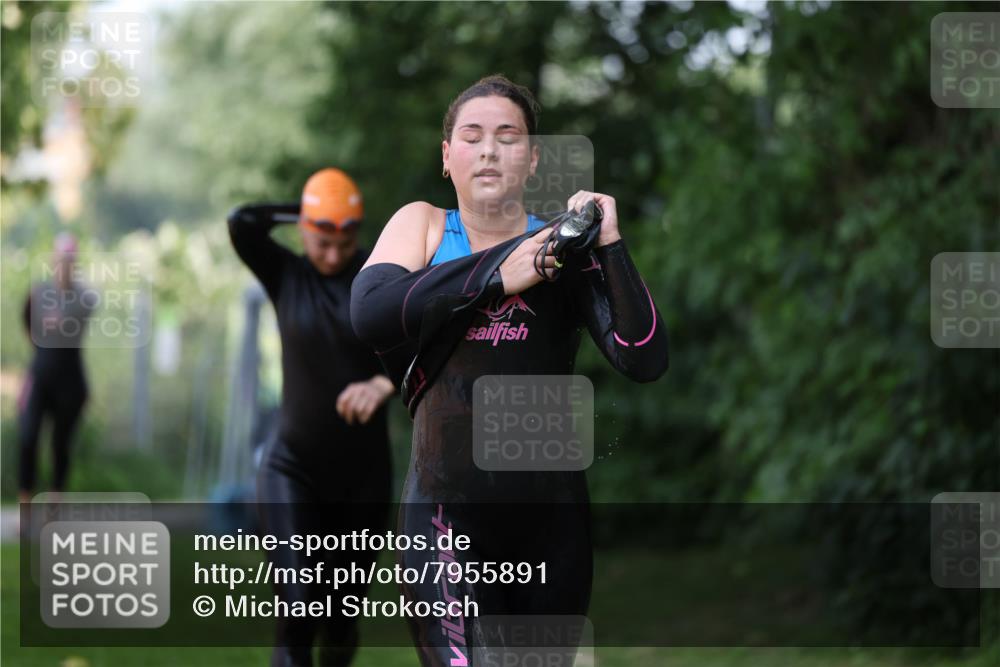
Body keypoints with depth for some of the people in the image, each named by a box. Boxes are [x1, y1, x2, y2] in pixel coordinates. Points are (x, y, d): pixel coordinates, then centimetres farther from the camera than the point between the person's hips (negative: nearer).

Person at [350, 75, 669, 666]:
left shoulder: (564, 247, 3)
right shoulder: (423, 225, 6)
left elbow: (646, 362, -8)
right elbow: (370, 314, -13)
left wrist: (609, 246, -14)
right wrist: (497, 276, -13)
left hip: (552, 513, 2)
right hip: (447, 512, -1)